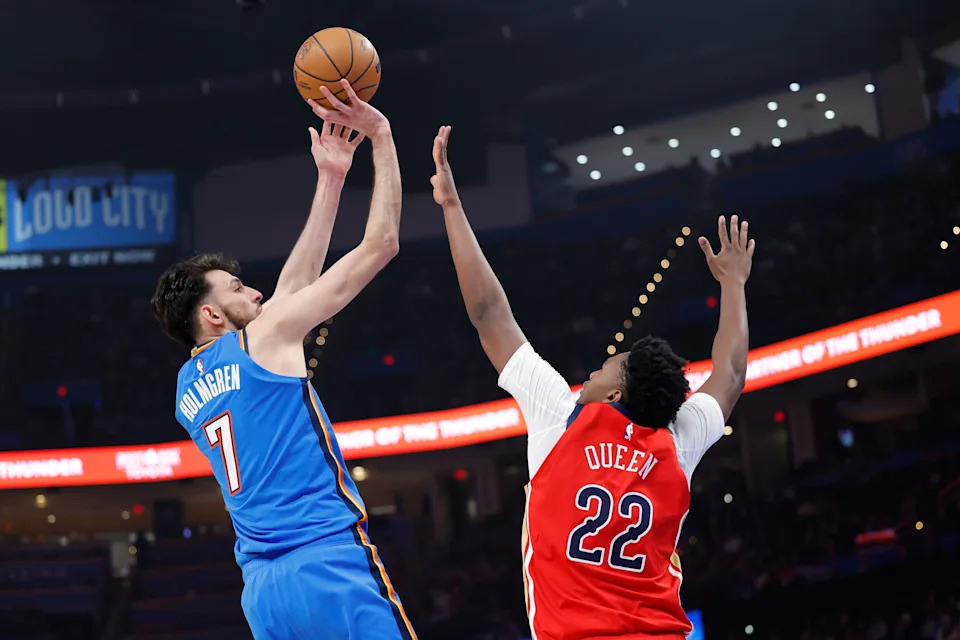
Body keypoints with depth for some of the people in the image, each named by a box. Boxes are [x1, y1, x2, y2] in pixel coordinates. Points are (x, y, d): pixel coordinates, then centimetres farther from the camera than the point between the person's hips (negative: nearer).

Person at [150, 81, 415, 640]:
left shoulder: (187, 388, 20)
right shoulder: (265, 337, -1)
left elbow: (293, 284, 27)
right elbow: (380, 244, 1)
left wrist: (331, 180, 29)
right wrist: (381, 134, 10)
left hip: (263, 588, 8)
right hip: (331, 565, -8)